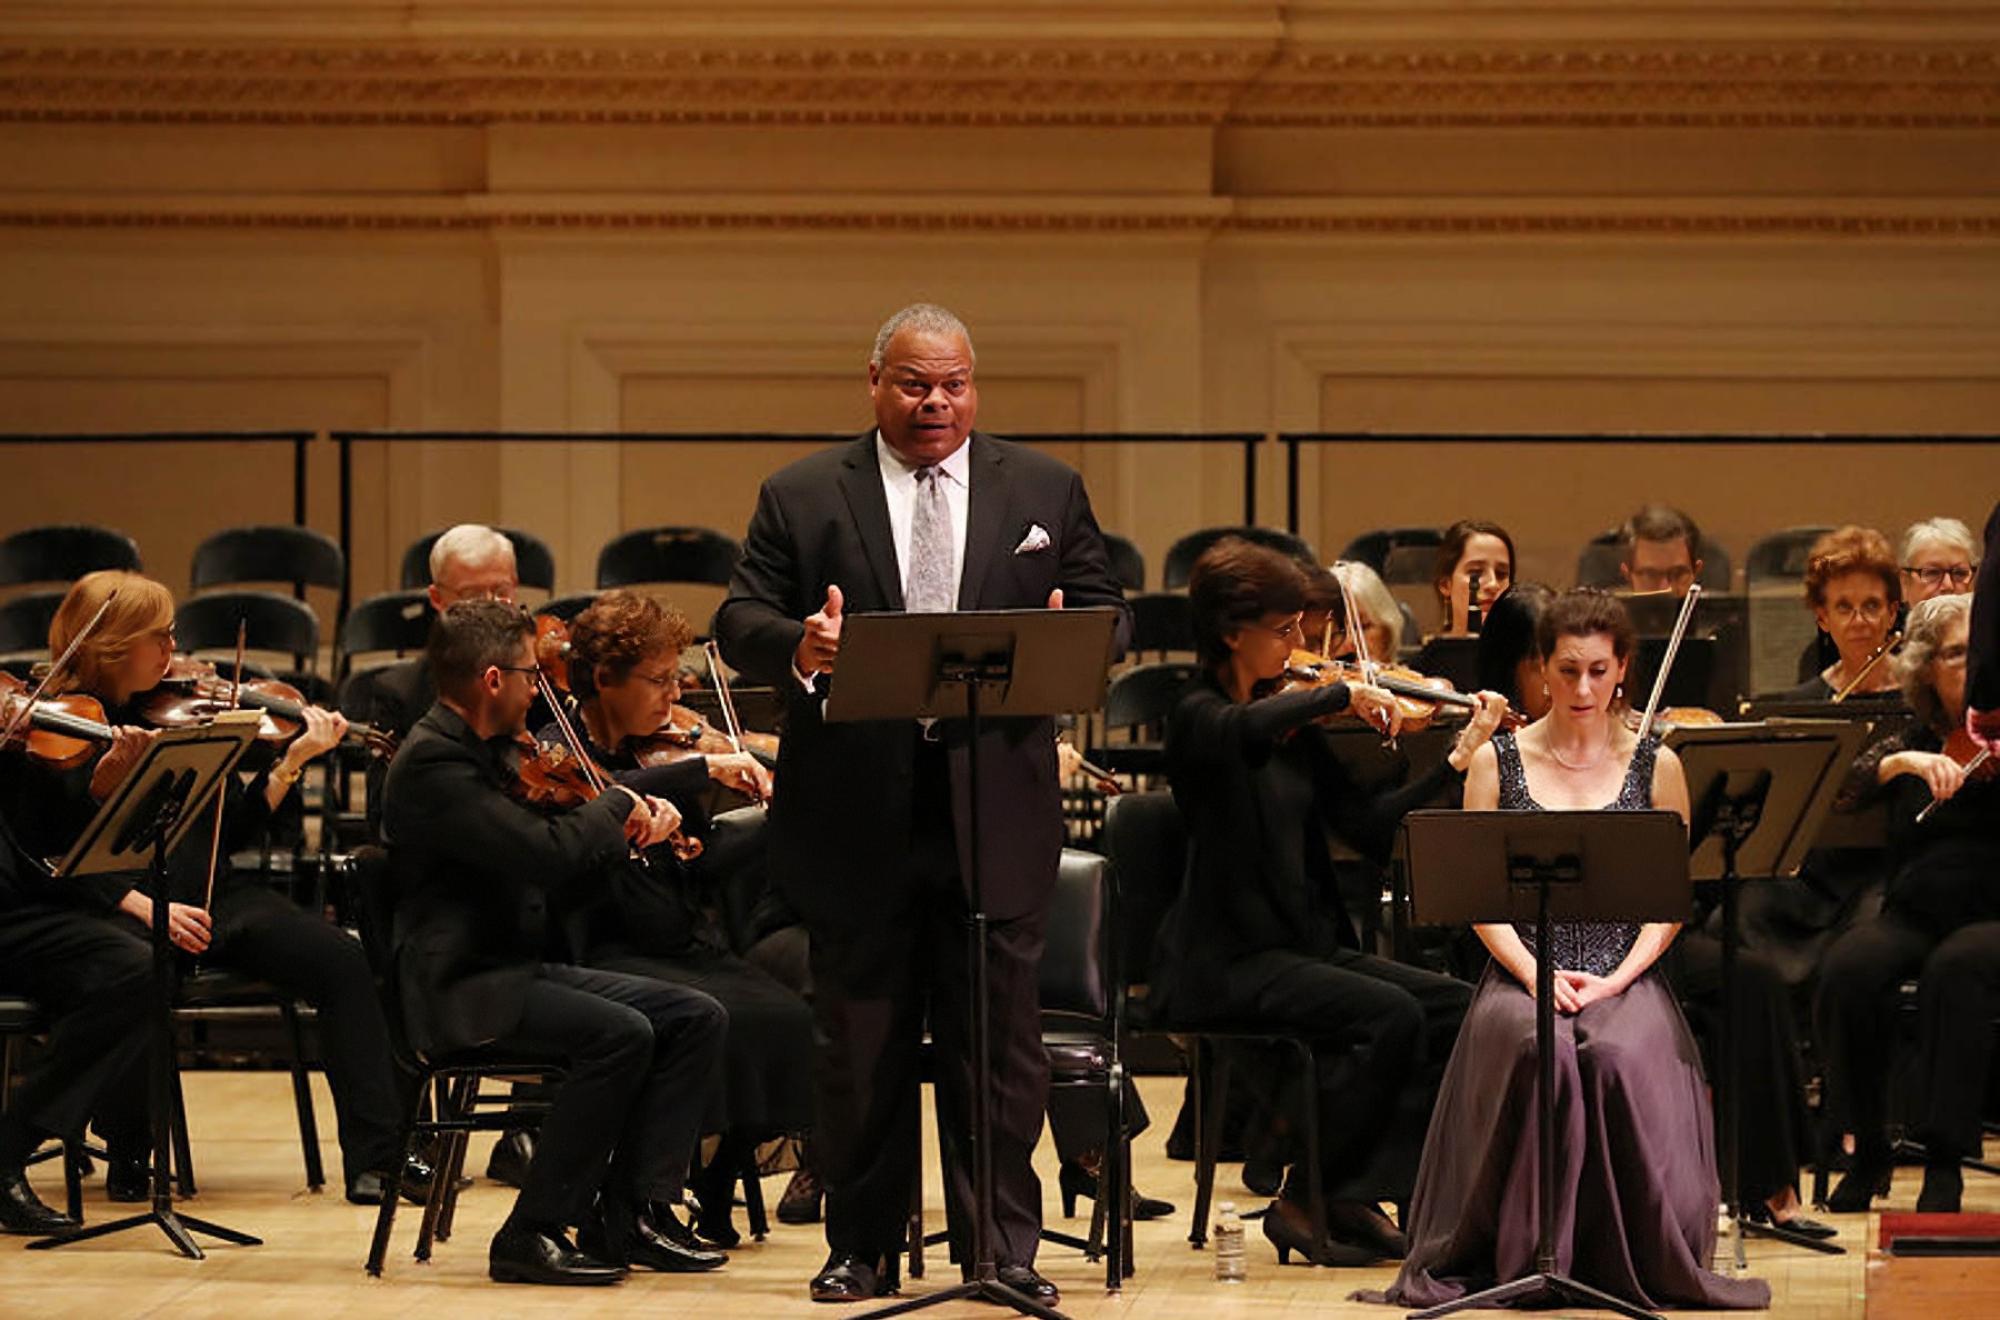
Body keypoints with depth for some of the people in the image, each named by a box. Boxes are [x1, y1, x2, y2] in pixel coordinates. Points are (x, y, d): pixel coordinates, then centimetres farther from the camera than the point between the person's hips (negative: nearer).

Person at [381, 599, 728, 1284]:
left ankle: (630, 1213, 0)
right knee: (621, 1033, -29)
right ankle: (533, 1233, -20)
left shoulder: (492, 753, 15)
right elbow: (545, 853, -28)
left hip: (523, 966, 10)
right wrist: (616, 803, -10)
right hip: (460, 989, -10)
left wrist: (629, 829, 2)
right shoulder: (430, 762, -17)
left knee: (696, 1017, -1)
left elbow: (562, 885, 20)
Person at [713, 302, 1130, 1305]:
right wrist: (798, 647, -21)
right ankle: (862, 1248, 16)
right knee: (862, 1045, 7)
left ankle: (1003, 1251, 7)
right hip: (857, 815, 0)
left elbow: (1108, 615, 9)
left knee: (998, 1037, 1)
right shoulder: (801, 498, 7)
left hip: (995, 814, 0)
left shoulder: (1046, 492, 10)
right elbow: (738, 622, 2)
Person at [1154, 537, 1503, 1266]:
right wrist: (1342, 695, -27)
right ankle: (1305, 1202, -12)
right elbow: (1246, 734, -35)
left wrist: (1456, 760, 1)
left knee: (1457, 1007, -10)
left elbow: (1370, 828, 8)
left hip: (1305, 946, 8)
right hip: (1228, 962, -8)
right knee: (1389, 1015, -27)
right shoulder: (1199, 717, -8)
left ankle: (1358, 1196, -5)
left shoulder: (1293, 726, 14)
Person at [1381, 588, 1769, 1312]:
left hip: (1625, 978, 0)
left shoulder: (1655, 766, 9)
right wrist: (1533, 974, -11)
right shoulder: (1498, 760, 9)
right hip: (1522, 971, 0)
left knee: (1621, 1057, -34)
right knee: (1541, 1052, -35)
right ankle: (1532, 1253, -22)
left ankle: (1638, 1259, -19)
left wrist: (1618, 979, -10)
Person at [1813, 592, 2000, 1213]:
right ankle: (1868, 1150, -15)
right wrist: (1903, 762, -21)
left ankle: (1945, 1160, -31)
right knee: (1850, 968, -30)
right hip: (1913, 915, 2)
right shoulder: (1909, 744, 12)